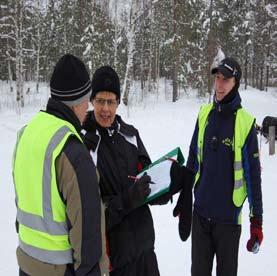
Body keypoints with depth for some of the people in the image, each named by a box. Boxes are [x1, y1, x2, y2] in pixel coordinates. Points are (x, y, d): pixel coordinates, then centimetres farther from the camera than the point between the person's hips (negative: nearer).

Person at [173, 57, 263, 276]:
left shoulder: (246, 122, -12)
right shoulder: (204, 114, 1)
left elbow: (253, 173, -8)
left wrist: (257, 220, -7)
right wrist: (183, 200, 13)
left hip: (228, 215, -3)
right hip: (200, 212, 4)